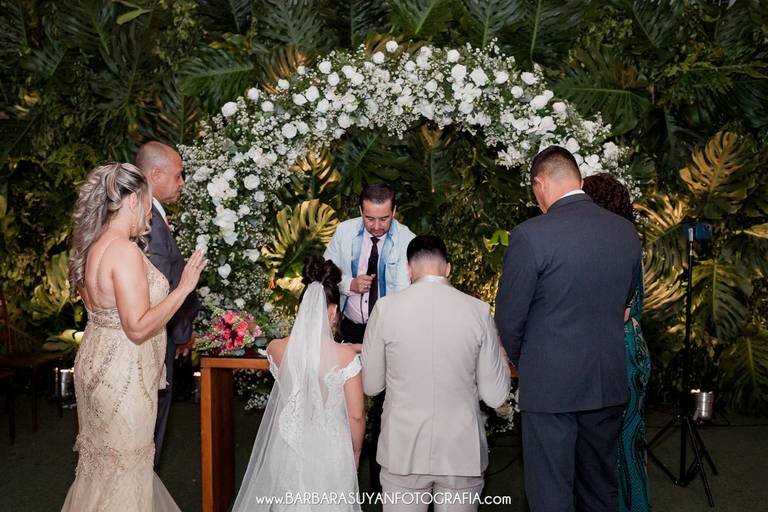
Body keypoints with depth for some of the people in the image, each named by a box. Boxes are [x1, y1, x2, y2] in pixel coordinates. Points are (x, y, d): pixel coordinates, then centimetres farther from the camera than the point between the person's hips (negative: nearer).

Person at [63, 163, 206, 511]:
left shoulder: (95, 245, 5)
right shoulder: (125, 251, -24)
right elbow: (138, 328, -26)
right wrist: (184, 287, -21)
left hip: (96, 363, 10)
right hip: (122, 375, -10)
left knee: (102, 461, 23)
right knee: (123, 466, 5)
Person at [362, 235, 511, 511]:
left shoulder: (386, 308, -9)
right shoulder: (478, 310, -8)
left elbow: (370, 385, 1)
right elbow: (495, 395, -4)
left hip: (403, 450, 0)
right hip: (462, 452, 1)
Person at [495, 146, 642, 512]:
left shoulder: (530, 235, -16)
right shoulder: (626, 231, 1)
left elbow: (509, 318, -10)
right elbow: (624, 300, 12)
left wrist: (523, 362, 9)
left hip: (550, 385, -5)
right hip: (609, 382, 6)